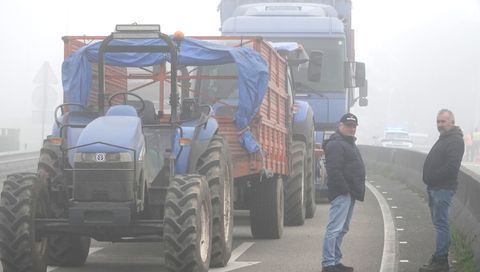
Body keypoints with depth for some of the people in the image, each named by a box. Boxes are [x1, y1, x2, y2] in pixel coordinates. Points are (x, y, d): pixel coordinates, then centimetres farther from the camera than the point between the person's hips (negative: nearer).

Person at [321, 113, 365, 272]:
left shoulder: (349, 144, 23)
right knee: (335, 228, -12)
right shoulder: (335, 144, -12)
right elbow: (334, 170, -21)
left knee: (342, 229, 14)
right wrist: (344, 188, -24)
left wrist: (357, 190, 21)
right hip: (341, 193, -11)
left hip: (350, 193, 11)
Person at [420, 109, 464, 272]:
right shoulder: (443, 139, 20)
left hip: (443, 189, -10)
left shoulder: (455, 141, -13)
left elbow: (452, 165, -24)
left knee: (441, 224, -10)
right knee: (440, 223, 13)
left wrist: (432, 178, -17)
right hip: (435, 188, 10)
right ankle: (441, 257, 19)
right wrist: (430, 181, 11)